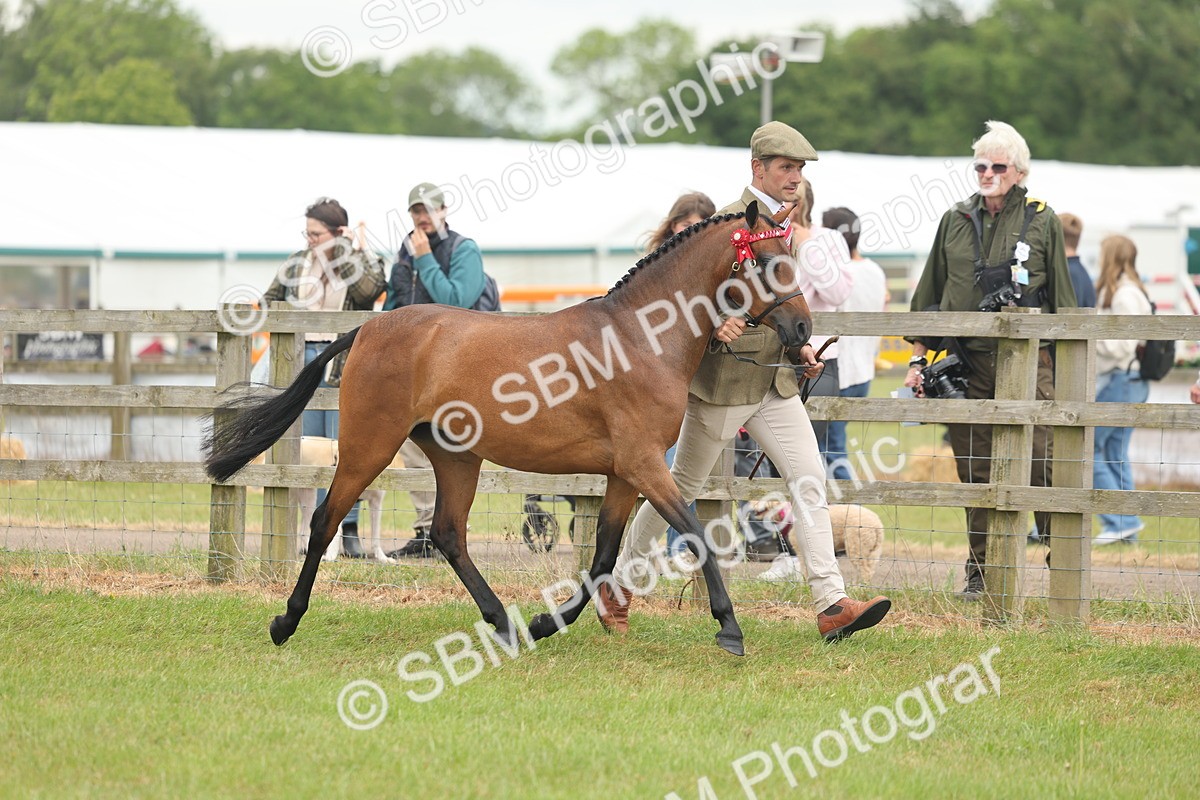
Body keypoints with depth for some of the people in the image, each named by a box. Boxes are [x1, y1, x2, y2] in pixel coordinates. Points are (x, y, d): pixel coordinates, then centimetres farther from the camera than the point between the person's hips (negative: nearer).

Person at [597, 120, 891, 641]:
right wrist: (714, 325, -36)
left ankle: (831, 605, -11)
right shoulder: (729, 224, -15)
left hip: (776, 383, 7)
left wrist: (799, 346, 12)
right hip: (724, 381, -7)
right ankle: (618, 587, 24)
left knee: (809, 481, -6)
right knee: (682, 486, 6)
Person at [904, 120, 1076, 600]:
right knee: (974, 471, 4)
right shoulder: (955, 222, 13)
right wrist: (918, 359, 13)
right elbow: (929, 295, 18)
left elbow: (1063, 300, 8)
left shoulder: (1042, 222, 6)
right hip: (966, 363, 3)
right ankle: (981, 571, 12)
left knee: (1041, 464, -11)